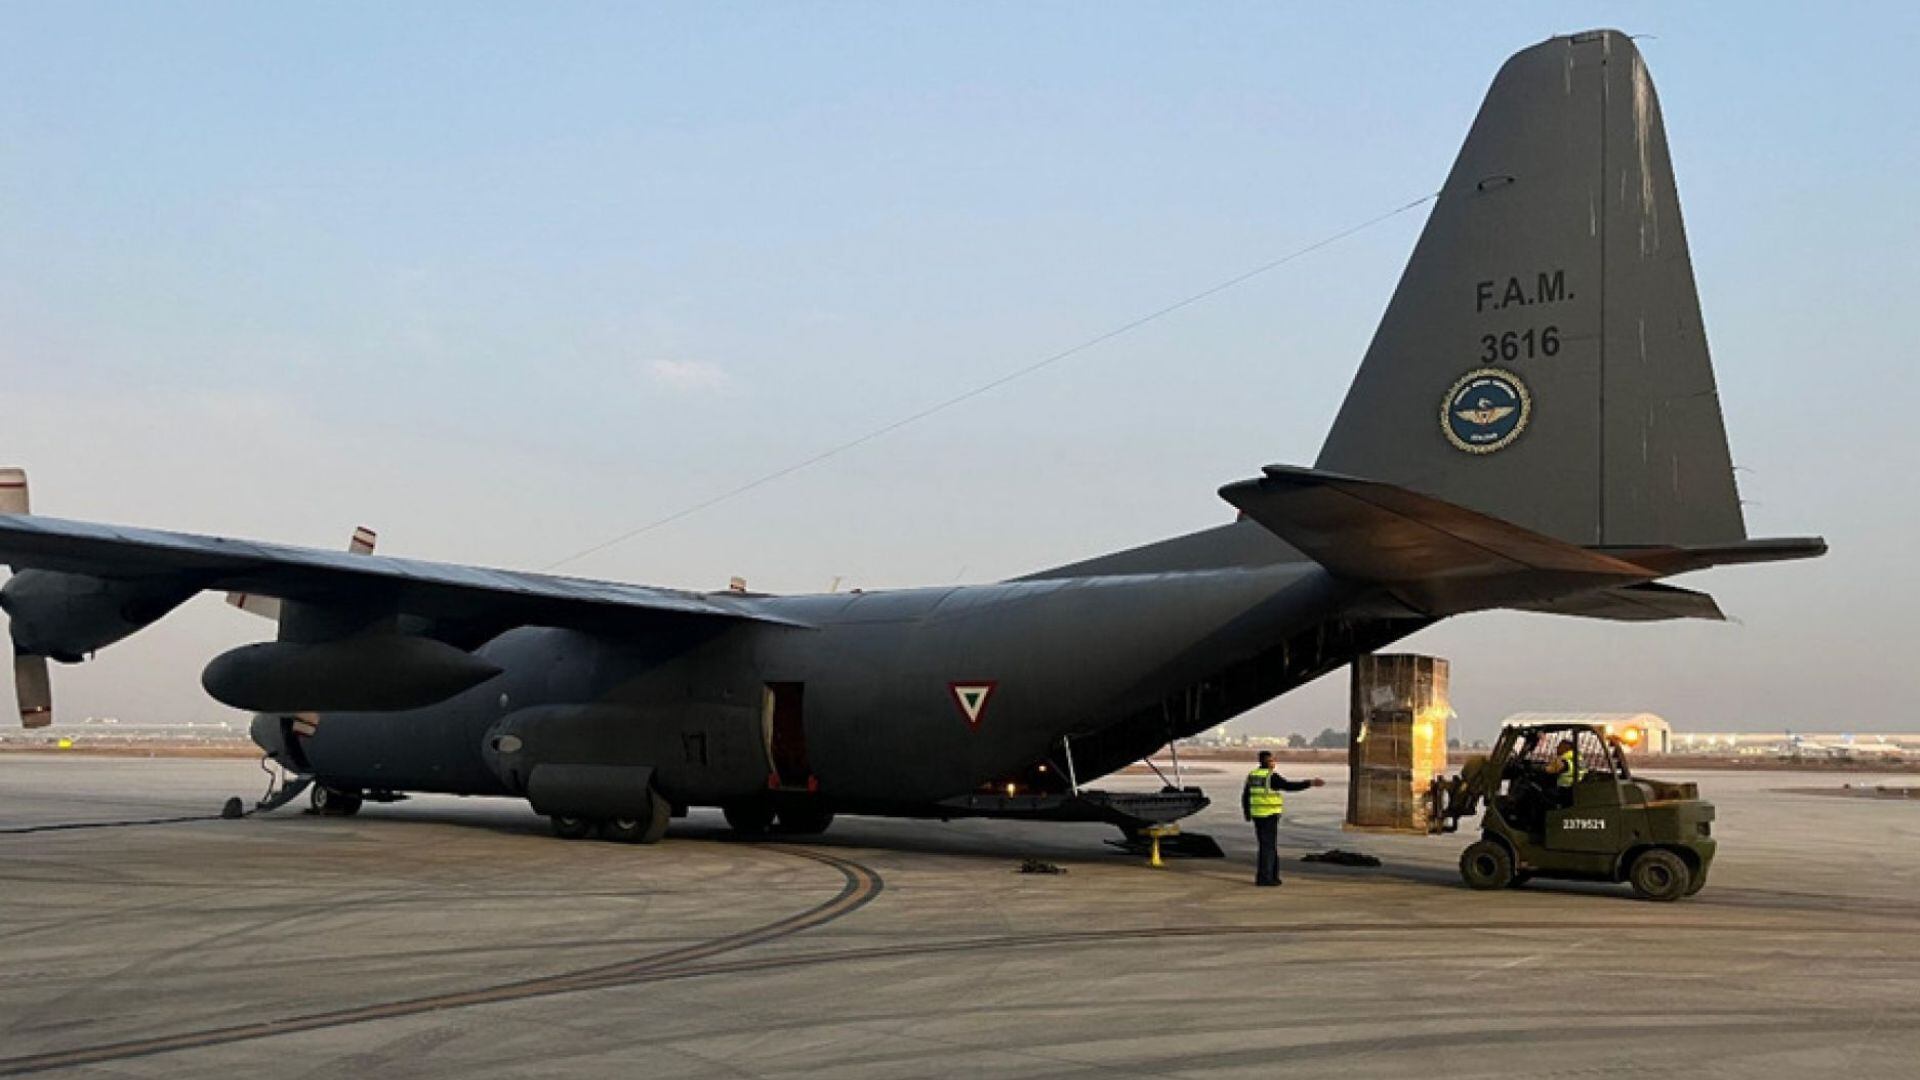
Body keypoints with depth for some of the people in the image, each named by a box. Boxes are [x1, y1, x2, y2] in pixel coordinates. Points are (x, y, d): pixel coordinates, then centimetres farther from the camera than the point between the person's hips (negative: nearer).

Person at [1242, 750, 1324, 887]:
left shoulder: (1252, 775, 9)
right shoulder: (1271, 777, -14)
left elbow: (1245, 796, 15)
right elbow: (1290, 786, -19)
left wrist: (1246, 812, 28)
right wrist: (1310, 783, -18)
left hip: (1257, 815, 7)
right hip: (1270, 816, -7)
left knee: (1266, 845, 15)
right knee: (1268, 846, -3)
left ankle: (1272, 875, 20)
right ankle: (1264, 878, -4)